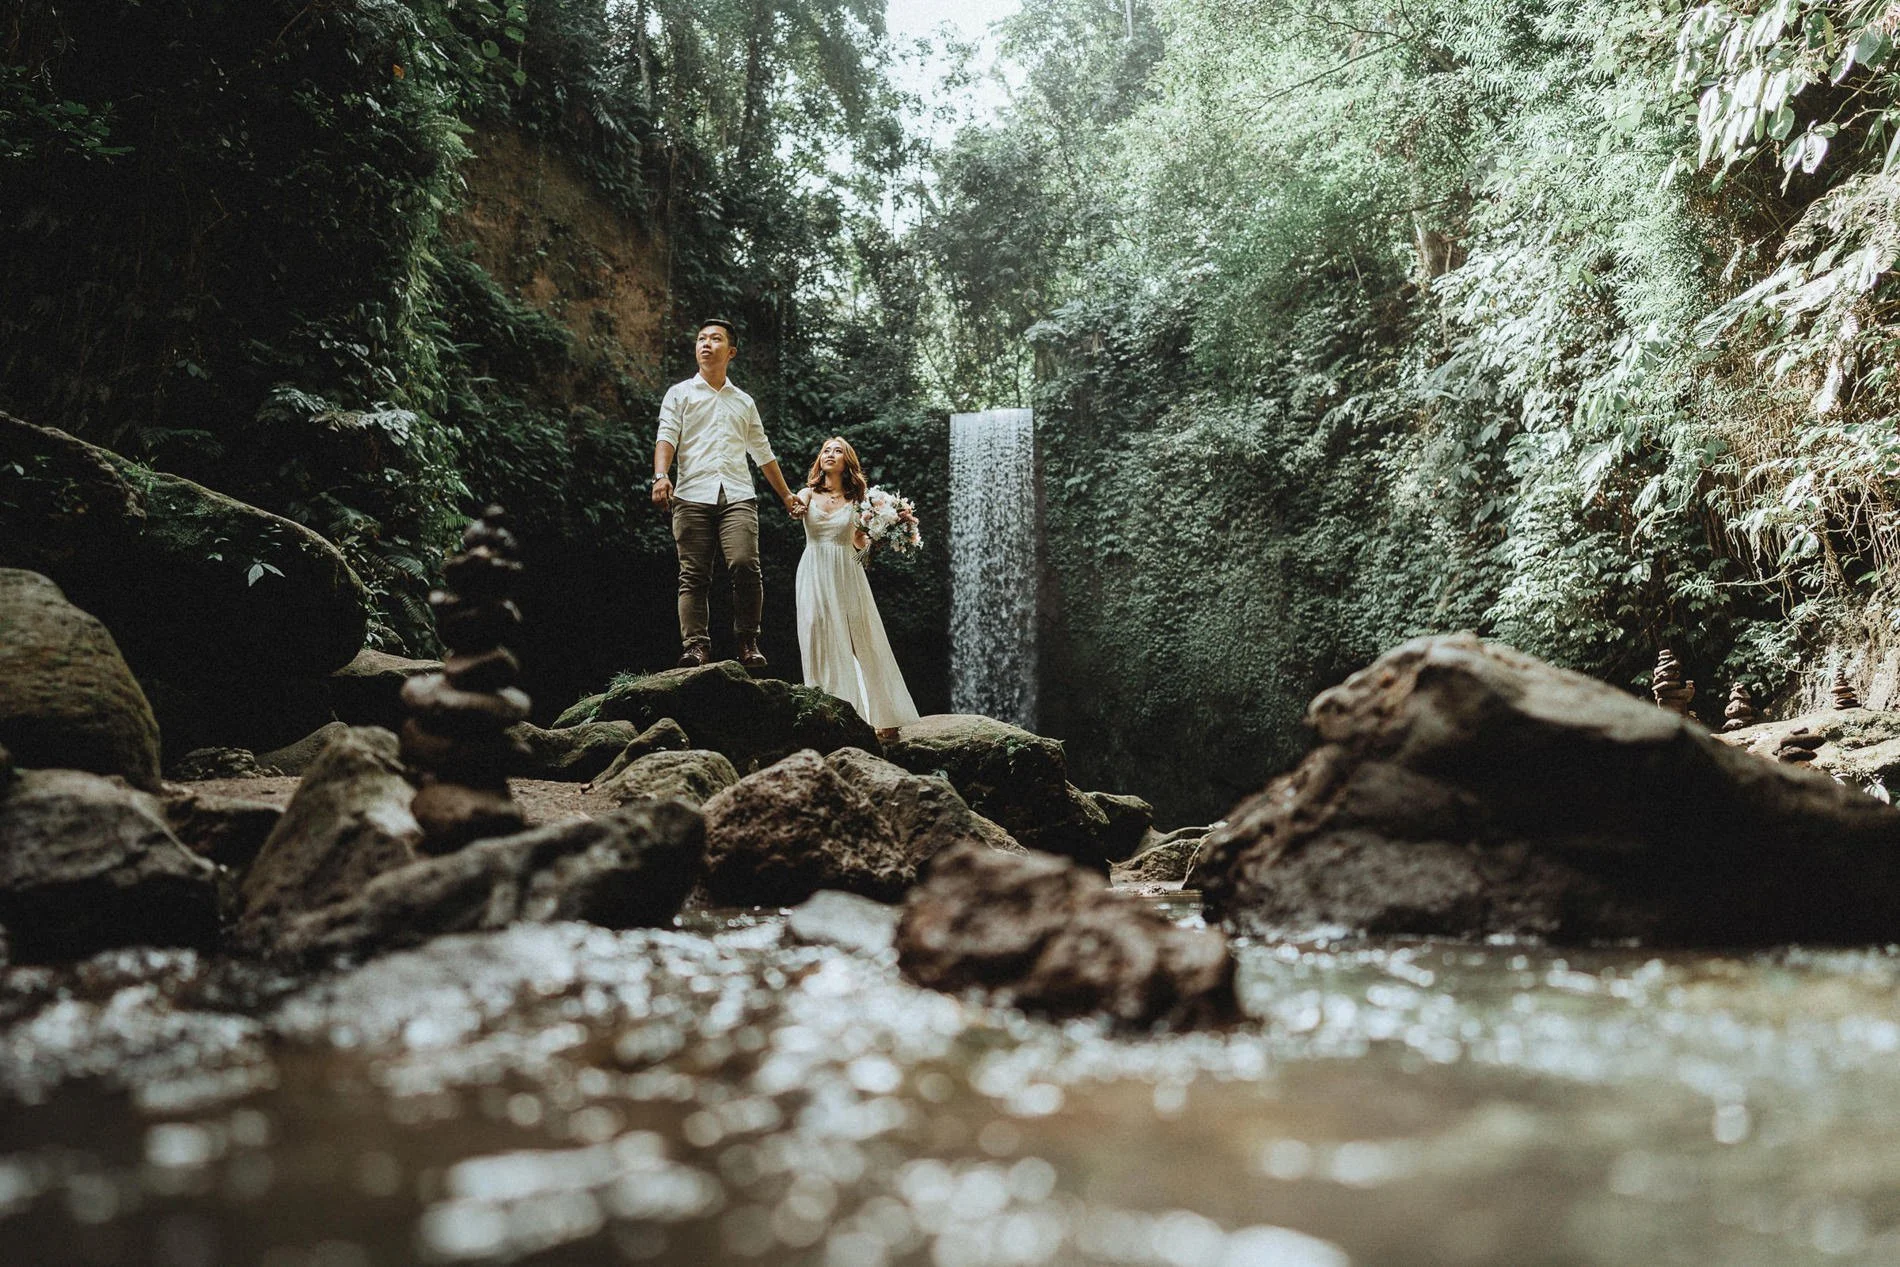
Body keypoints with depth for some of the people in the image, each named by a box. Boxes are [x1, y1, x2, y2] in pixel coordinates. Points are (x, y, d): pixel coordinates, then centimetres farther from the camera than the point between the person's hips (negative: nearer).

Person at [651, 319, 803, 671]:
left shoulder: (744, 401, 25)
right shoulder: (680, 393, 16)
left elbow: (763, 453, 30)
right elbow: (666, 437, 2)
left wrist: (786, 495, 30)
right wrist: (661, 476, -17)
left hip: (738, 496, 1)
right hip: (692, 495, -1)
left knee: (745, 565, -18)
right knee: (693, 575, -7)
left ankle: (748, 643, -10)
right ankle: (696, 646, -8)